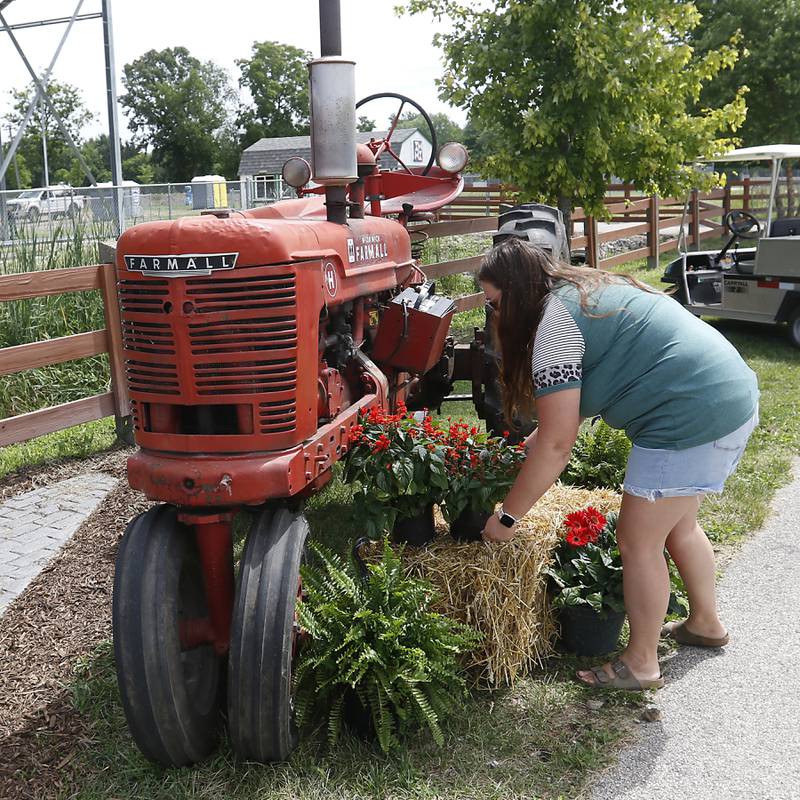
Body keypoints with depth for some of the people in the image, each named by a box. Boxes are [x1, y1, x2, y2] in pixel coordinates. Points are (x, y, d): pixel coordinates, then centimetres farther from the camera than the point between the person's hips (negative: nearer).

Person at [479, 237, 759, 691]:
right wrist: (534, 444, 16)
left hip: (691, 419, -10)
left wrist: (507, 517, -7)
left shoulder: (555, 324, -14)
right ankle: (706, 623, 44)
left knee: (638, 541, 3)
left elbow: (557, 444, -15)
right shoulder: (589, 291, 16)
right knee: (677, 525, 25)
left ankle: (641, 665, 19)